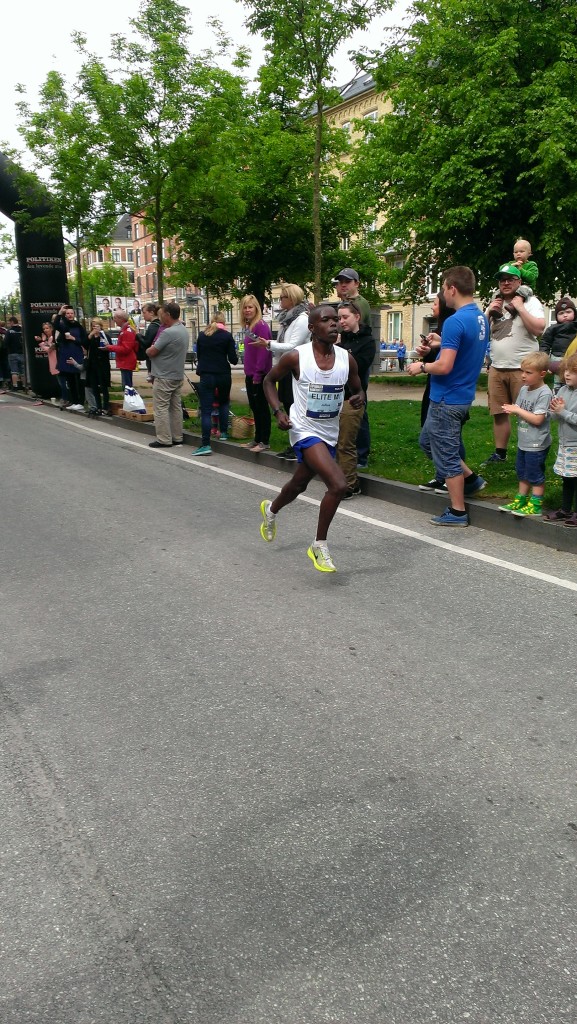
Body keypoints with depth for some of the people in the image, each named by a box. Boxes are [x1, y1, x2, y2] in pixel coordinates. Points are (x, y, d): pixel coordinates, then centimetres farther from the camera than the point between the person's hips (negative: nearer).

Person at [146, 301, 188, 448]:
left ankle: (164, 439, -2)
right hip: (178, 375, 9)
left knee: (161, 408, -3)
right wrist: (154, 349, 6)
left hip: (164, 377, -9)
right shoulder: (183, 330, 10)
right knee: (176, 407, 12)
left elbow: (151, 352, -15)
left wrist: (148, 349, 6)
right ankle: (177, 437, 17)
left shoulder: (168, 332, -21)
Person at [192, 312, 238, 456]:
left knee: (206, 410, -4)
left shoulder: (202, 336, 5)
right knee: (224, 403, 26)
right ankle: (224, 433, 26)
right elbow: (233, 359, -5)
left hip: (206, 375, 0)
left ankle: (206, 445, -13)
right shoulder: (227, 336, -3)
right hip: (223, 374, 0)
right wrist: (234, 359, 17)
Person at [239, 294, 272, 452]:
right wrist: (248, 373, 16)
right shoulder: (249, 326, 15)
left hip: (259, 375, -9)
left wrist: (258, 373, -20)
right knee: (254, 407, 14)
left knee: (261, 407, -4)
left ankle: (264, 441, 2)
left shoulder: (261, 325, -13)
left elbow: (264, 350, -19)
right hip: (250, 375, 9)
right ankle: (257, 439, 22)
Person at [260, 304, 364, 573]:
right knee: (338, 485, -22)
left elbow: (357, 389, 10)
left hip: (330, 433, 6)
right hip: (305, 430, -6)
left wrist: (359, 398, -14)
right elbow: (269, 380, 1)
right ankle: (319, 546, -2)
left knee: (300, 484, 24)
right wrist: (278, 411, -13)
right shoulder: (296, 357, -15)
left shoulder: (346, 358, -5)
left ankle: (271, 510, 58)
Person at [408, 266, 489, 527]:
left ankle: (457, 512, 12)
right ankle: (469, 477, 26)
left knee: (446, 456, 2)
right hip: (463, 395, 9)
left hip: (447, 400, -9)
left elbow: (444, 366, -26)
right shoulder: (481, 318, 7)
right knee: (427, 441, 24)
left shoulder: (455, 322, -22)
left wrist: (421, 367, -8)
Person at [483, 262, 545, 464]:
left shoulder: (530, 302, -3)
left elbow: (538, 329, -17)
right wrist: (489, 312, -1)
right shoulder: (494, 304, 14)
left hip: (522, 368, -5)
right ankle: (500, 453, 20)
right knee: (499, 413, 10)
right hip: (496, 368, 6)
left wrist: (519, 307, -16)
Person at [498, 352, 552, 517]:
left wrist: (517, 410, -19)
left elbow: (537, 419, -23)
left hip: (537, 444, -8)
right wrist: (511, 409, -11)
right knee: (522, 474, 19)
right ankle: (521, 501, 31)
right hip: (523, 441, 8)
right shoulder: (524, 389, 6)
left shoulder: (544, 393, -19)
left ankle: (535, 506, 12)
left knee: (535, 475, 2)